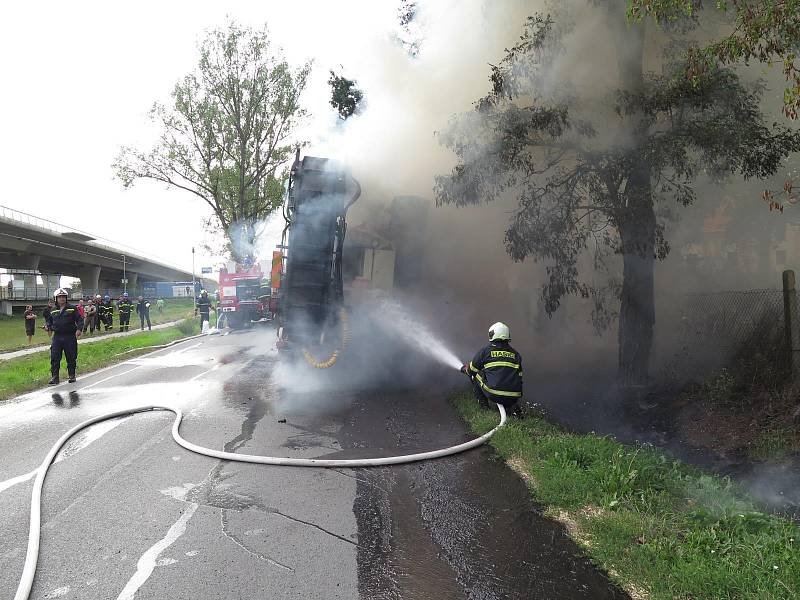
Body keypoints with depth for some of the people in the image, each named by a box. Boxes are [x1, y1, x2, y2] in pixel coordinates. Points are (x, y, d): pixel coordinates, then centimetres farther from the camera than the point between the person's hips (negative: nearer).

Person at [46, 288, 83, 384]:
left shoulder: (72, 308, 1)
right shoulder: (53, 310, 12)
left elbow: (79, 319, -3)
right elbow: (50, 321, 25)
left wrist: (79, 329, -18)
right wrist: (49, 327, 3)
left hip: (70, 337, -3)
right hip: (57, 337, 3)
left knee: (71, 358, 5)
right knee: (54, 358, -2)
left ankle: (72, 375, 18)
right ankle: (54, 377, 3)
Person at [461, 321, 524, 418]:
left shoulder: (486, 350, 5)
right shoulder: (515, 353, 16)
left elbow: (472, 369, 16)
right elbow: (519, 376, 20)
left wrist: (465, 368, 39)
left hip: (493, 395, -4)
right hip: (513, 398, 4)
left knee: (475, 373, 19)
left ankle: (483, 402, 20)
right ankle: (512, 408, 7)